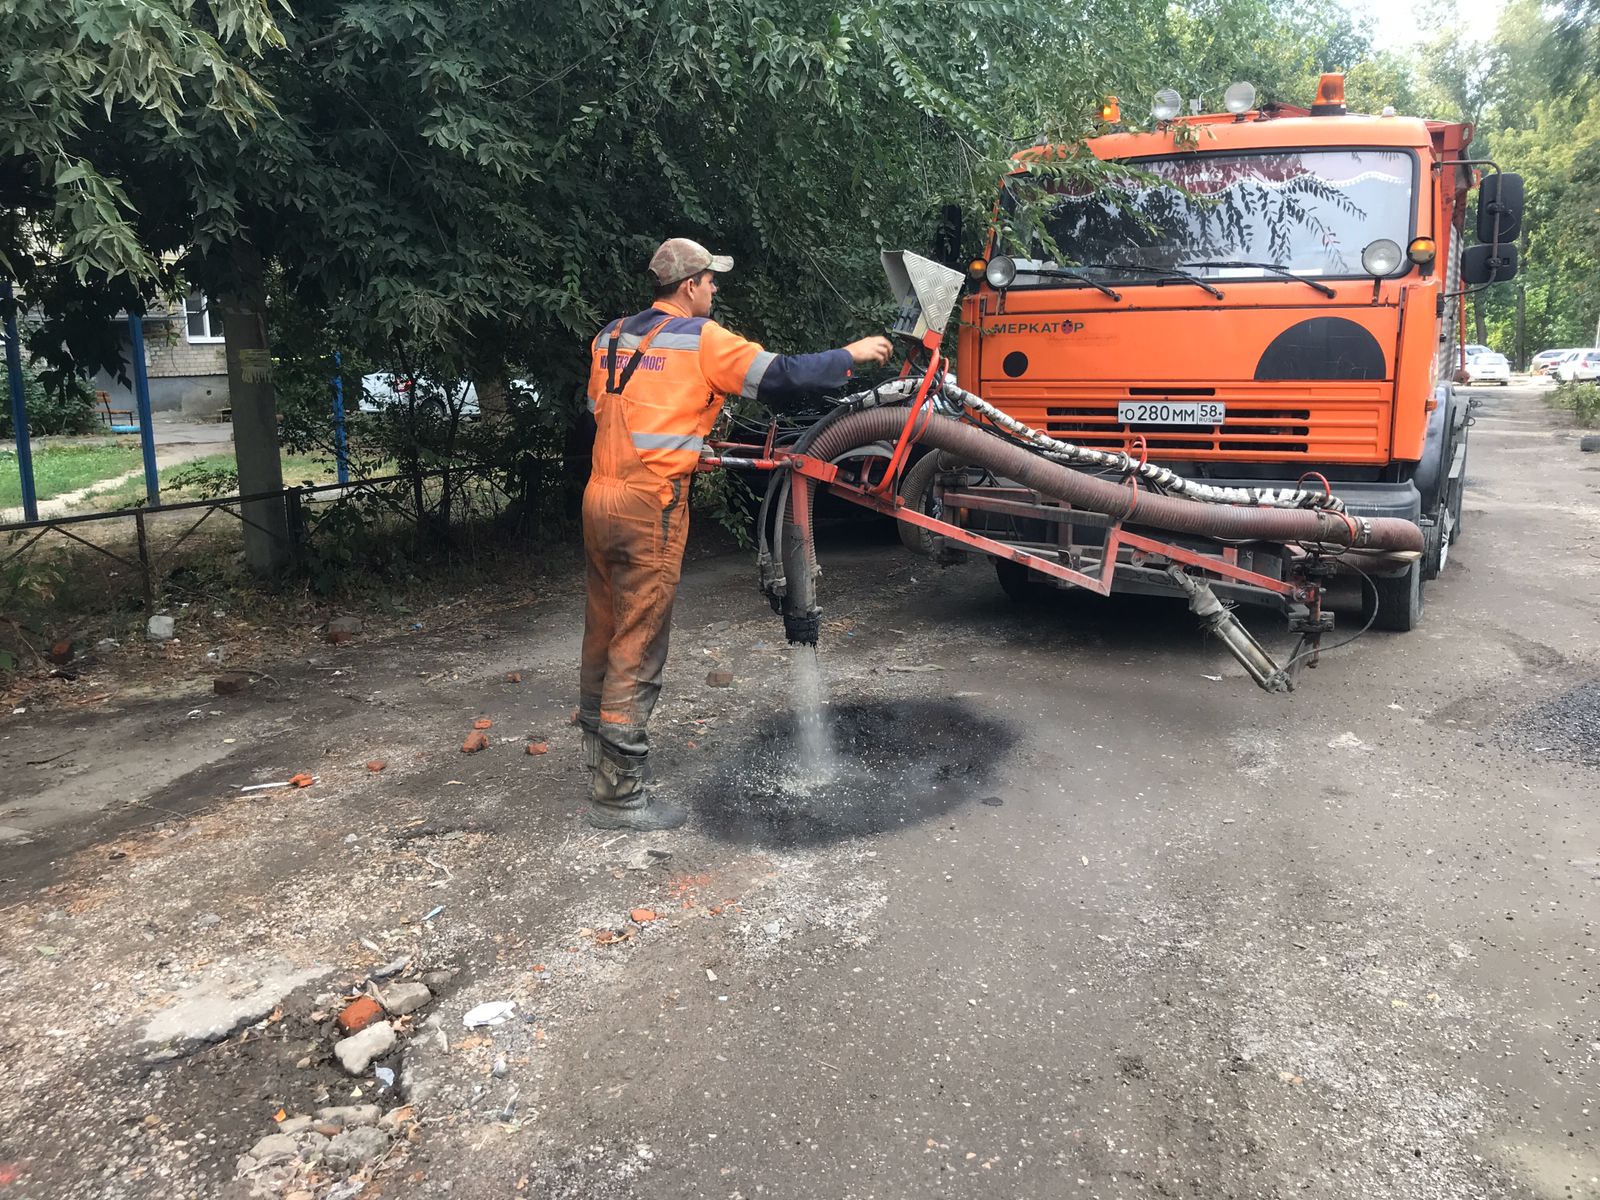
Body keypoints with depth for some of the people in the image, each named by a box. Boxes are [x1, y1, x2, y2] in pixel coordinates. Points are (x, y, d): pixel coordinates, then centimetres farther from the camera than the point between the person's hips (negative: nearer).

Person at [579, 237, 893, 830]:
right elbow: (779, 376, -7)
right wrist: (851, 355, 6)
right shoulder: (700, 338, -6)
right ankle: (619, 793, 1)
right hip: (650, 503, -8)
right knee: (637, 646, -4)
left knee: (603, 629, 21)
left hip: (600, 492, 8)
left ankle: (598, 742, 39)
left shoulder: (610, 336, 15)